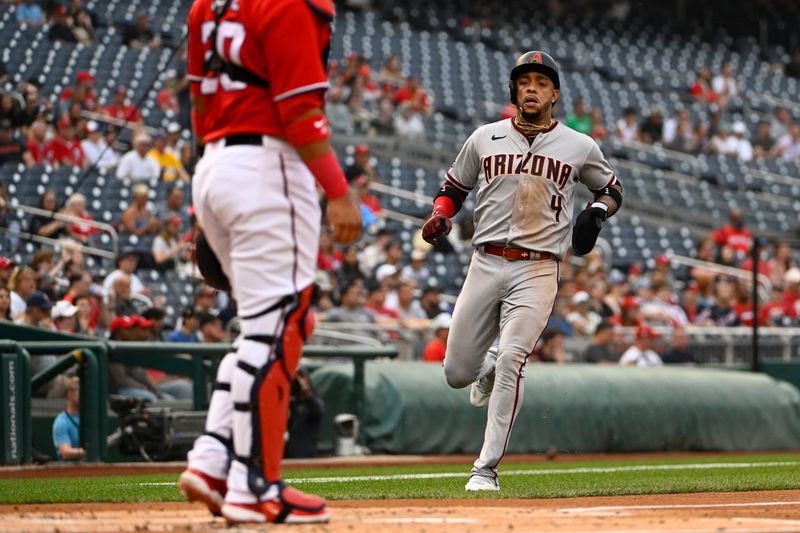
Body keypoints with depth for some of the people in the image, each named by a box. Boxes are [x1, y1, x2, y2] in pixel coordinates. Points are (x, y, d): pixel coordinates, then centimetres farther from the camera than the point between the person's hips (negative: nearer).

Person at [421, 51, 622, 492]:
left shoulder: (579, 147, 5)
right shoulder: (485, 138, 8)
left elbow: (612, 190, 19)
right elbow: (454, 187, 18)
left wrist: (597, 210, -3)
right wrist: (440, 217, -3)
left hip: (537, 270, -2)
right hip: (486, 264, 3)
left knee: (511, 360, -20)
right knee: (457, 372, 3)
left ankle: (486, 469, -16)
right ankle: (488, 371, 43)